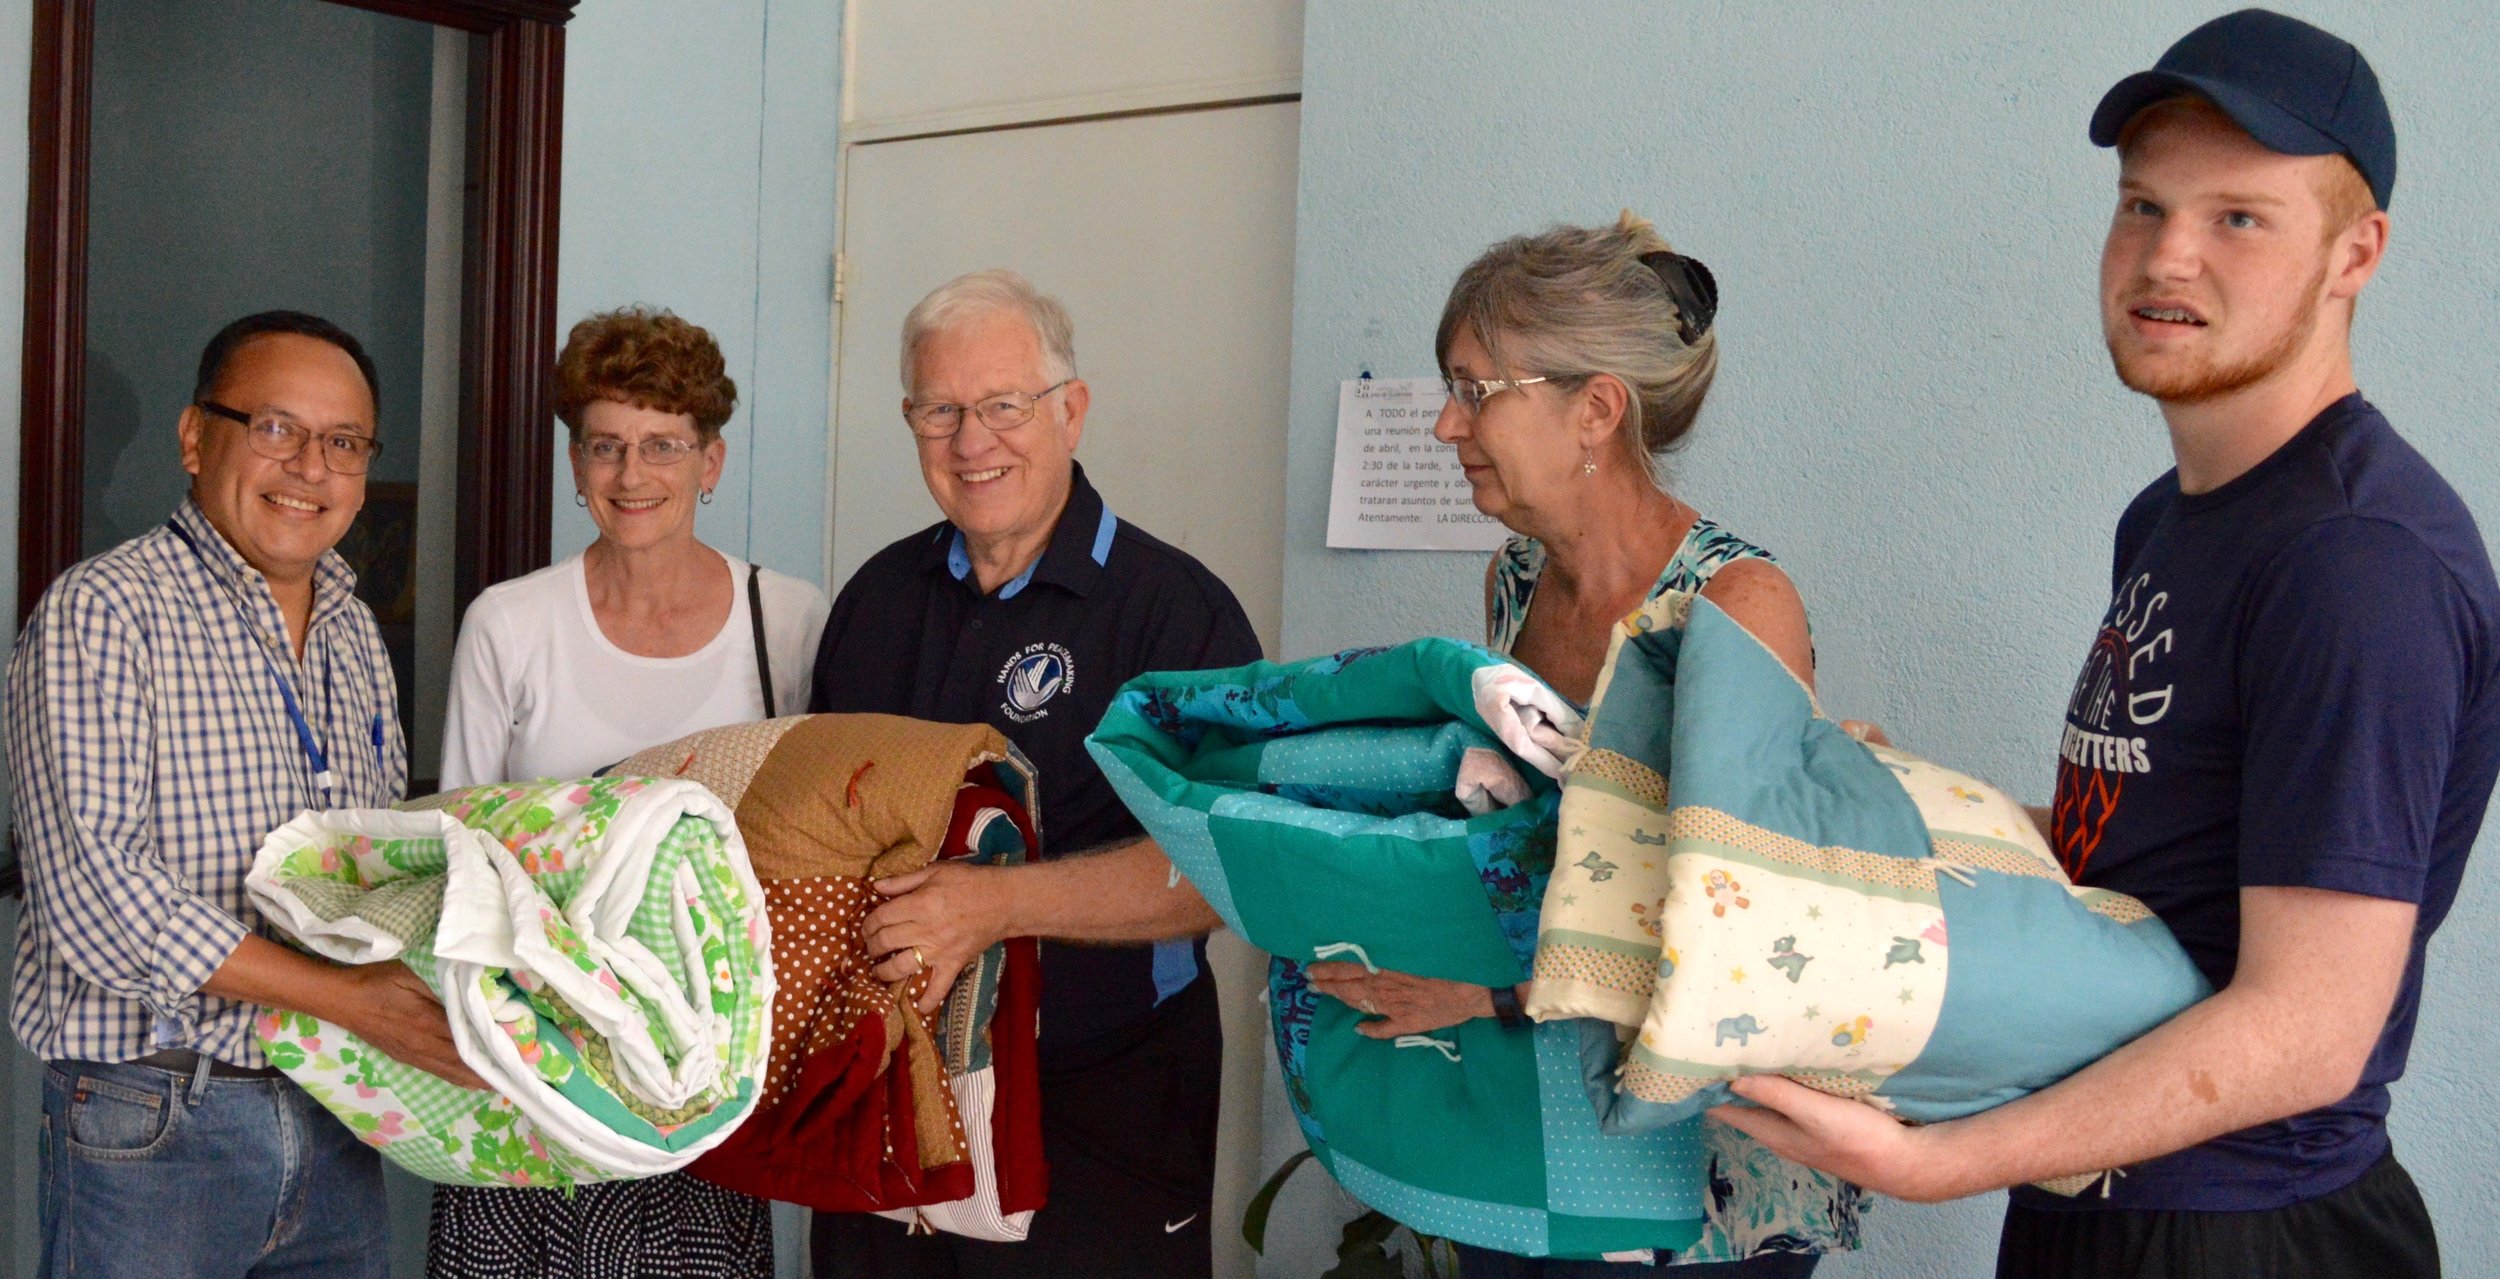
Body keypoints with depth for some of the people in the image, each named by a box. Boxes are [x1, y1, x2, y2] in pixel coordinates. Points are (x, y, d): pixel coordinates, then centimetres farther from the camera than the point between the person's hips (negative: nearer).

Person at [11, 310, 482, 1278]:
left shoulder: (356, 632, 11)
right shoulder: (99, 612, -11)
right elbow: (92, 893, -20)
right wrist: (350, 997, -23)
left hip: (336, 1117, 6)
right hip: (151, 1131, -6)